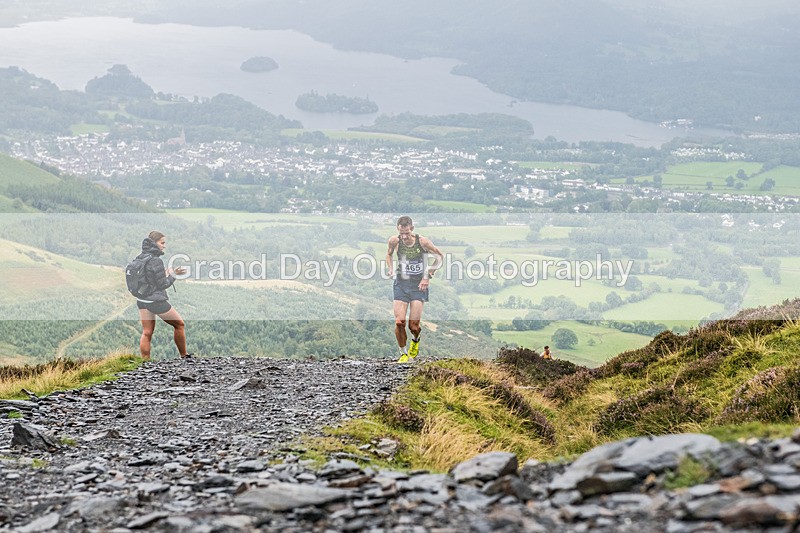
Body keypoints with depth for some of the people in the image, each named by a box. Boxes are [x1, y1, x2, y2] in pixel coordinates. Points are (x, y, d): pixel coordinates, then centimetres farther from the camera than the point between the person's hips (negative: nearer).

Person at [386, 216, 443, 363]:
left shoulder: (423, 242, -16)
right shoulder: (394, 241, -9)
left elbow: (439, 256, 0)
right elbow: (389, 254, 14)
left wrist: (428, 276, -6)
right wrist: (390, 269, -4)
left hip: (419, 285, -2)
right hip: (401, 284, 2)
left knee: (414, 325, -5)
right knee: (399, 323, -9)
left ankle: (415, 340, 32)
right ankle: (403, 353, 13)